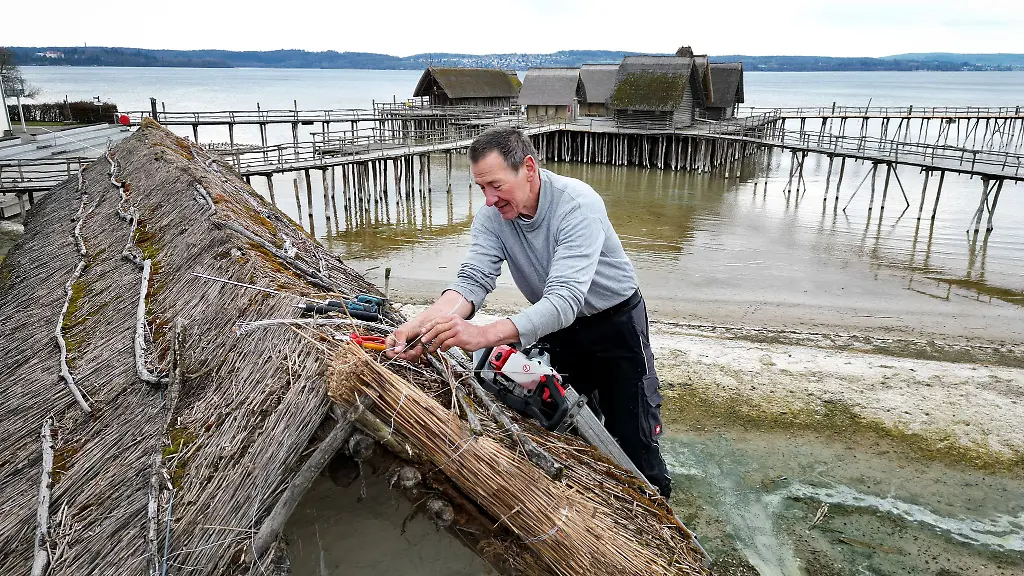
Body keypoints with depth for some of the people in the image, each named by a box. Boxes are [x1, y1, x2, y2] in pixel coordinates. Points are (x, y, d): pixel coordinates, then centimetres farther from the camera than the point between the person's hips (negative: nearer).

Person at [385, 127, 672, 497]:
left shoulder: (577, 205, -33)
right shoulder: (491, 217, -15)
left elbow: (565, 298, -42)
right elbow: (473, 281, -24)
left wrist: (484, 334, -56)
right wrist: (421, 324, -45)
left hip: (615, 324, -5)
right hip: (557, 328, 5)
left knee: (634, 442, 2)